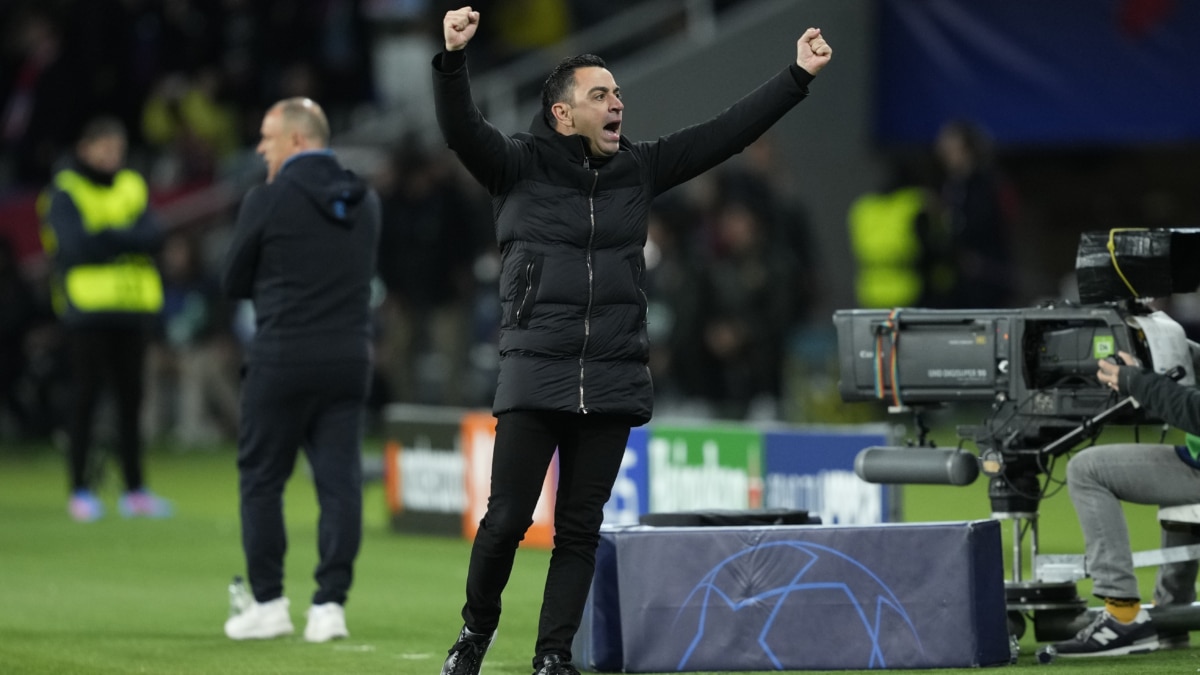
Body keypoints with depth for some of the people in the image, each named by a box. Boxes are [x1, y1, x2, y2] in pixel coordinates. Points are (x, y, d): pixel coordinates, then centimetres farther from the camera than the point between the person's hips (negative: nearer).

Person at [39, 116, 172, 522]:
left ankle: (135, 489, 10)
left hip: (132, 306, 5)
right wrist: (127, 237, -10)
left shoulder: (132, 188, 13)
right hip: (87, 308, -5)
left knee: (130, 397, 5)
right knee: (87, 396, -4)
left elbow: (153, 237, -1)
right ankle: (81, 490, 1)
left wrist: (107, 237, -15)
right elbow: (76, 245, -16)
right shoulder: (65, 194, -2)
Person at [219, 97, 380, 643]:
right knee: (340, 481, 3)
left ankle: (268, 603, 9)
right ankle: (331, 603, -1)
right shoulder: (365, 202, 8)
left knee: (261, 479, 8)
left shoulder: (268, 201, -8)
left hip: (282, 359, -4)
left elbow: (233, 283, 0)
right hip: (349, 360, 4)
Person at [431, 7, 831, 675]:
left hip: (613, 383, 3)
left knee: (580, 528, 5)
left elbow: (726, 133, 11)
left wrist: (798, 77, 6)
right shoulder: (521, 164, 0)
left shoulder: (638, 168, 11)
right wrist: (453, 59, -34)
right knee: (507, 519, -4)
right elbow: (462, 128, -16)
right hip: (535, 377, -3)